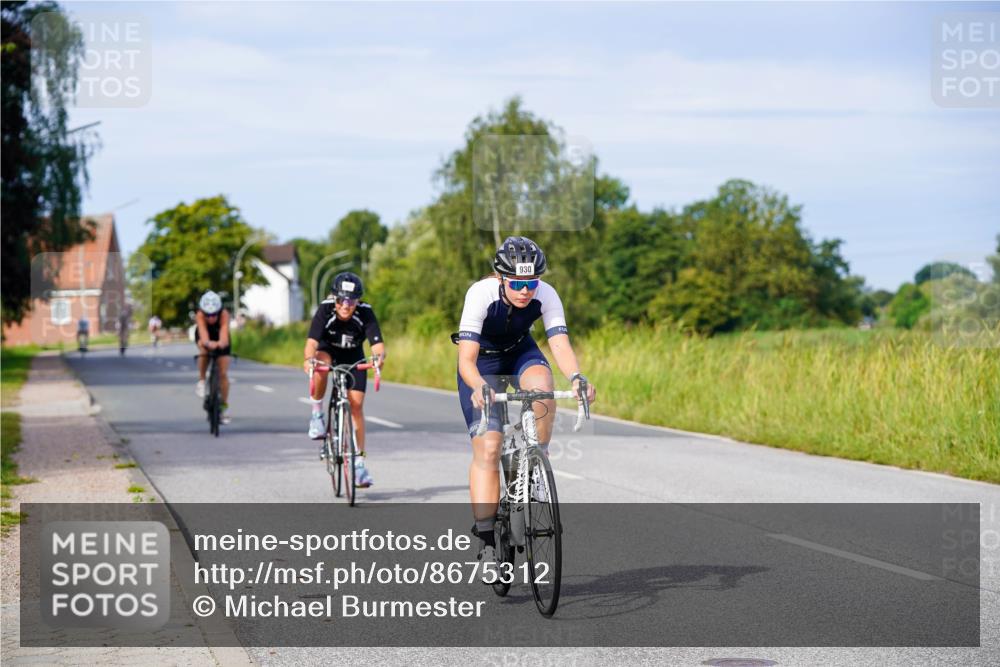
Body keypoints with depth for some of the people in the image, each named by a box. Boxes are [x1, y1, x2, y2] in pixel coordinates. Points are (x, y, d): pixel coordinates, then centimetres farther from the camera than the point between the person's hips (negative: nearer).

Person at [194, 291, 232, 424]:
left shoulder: (224, 314, -39)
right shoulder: (200, 315, -38)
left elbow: (224, 333, -52)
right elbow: (203, 334, -51)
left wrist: (221, 343, -74)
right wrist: (208, 343, -73)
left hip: (220, 340, 0)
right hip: (204, 338, 0)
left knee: (223, 373, -5)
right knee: (204, 349, -36)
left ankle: (224, 405, 12)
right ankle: (201, 380, -15)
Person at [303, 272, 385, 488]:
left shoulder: (365, 313, -28)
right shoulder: (325, 310, -30)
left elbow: (378, 344, -36)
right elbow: (312, 341, -40)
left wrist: (379, 356, -59)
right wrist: (309, 359, -61)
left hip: (353, 357, 1)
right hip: (328, 350, -1)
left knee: (356, 405, -9)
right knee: (321, 364, -37)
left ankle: (359, 461, 0)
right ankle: (317, 414, -15)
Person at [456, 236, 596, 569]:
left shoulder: (546, 295, -26)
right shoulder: (481, 294, -33)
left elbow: (560, 344, -36)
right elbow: (466, 359, -38)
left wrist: (576, 377, -56)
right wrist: (479, 387, -58)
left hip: (520, 353, 2)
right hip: (482, 360, -2)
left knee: (542, 384, -35)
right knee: (487, 448, -14)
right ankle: (486, 541, -10)